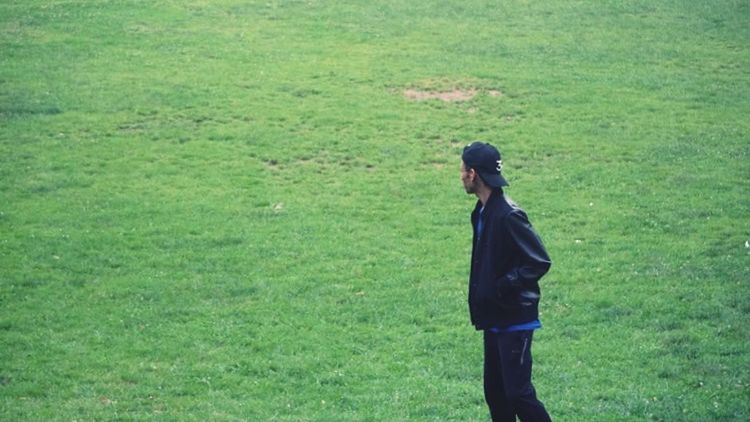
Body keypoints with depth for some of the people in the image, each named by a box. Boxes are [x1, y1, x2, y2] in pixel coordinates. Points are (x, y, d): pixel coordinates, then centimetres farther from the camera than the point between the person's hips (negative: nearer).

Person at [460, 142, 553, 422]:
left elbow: (540, 262, -22)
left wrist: (503, 287, -20)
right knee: (495, 392, 14)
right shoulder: (482, 212, 9)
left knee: (518, 392, -8)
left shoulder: (508, 215, -21)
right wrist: (480, 300, 9)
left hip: (514, 320, -10)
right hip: (494, 319, 10)